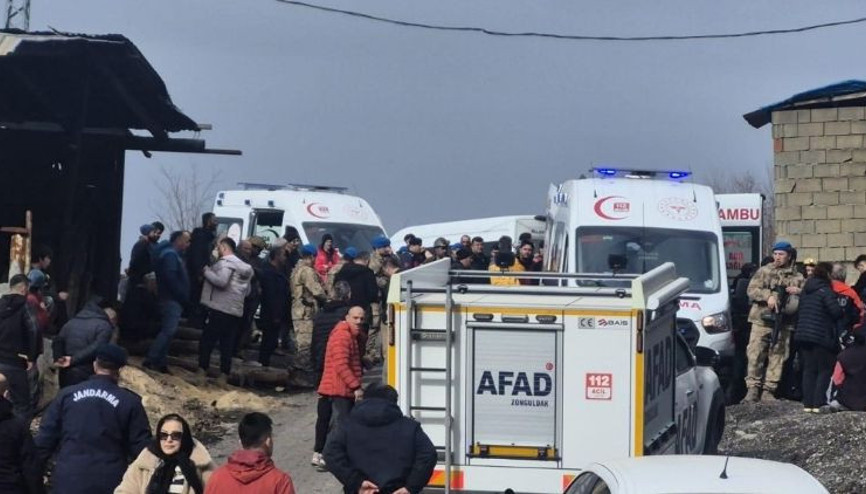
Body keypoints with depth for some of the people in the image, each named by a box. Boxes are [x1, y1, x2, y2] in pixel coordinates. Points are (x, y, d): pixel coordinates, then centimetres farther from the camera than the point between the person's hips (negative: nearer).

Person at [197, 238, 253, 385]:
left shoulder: (226, 262, -8)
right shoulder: (243, 266, 19)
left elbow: (221, 281, -22)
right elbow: (247, 290, 19)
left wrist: (206, 271, -10)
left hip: (220, 308, -8)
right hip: (236, 311, 8)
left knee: (207, 340, -1)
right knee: (227, 344, 7)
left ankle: (202, 371, -2)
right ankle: (224, 375, 3)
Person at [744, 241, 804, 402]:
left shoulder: (797, 277, 12)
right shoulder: (764, 271, 7)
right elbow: (751, 290, 0)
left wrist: (798, 291, -6)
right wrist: (768, 296, -15)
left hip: (783, 323, 2)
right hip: (762, 319, -2)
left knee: (777, 356, 2)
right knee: (755, 354, -6)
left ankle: (768, 390, 9)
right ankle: (752, 388, 1)